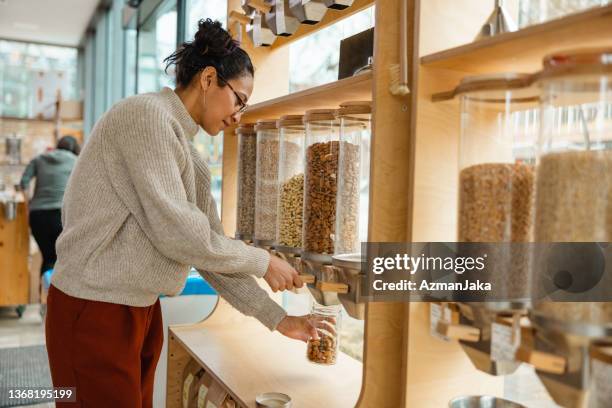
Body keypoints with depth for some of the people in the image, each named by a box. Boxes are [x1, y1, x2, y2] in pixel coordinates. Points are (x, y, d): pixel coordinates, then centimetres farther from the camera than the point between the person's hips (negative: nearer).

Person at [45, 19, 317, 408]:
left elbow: (211, 244, 10)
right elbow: (177, 233, -23)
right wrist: (262, 262, -10)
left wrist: (276, 317, 6)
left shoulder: (191, 157, 11)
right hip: (94, 310, -8)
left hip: (143, 309, 9)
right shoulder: (147, 114, -16)